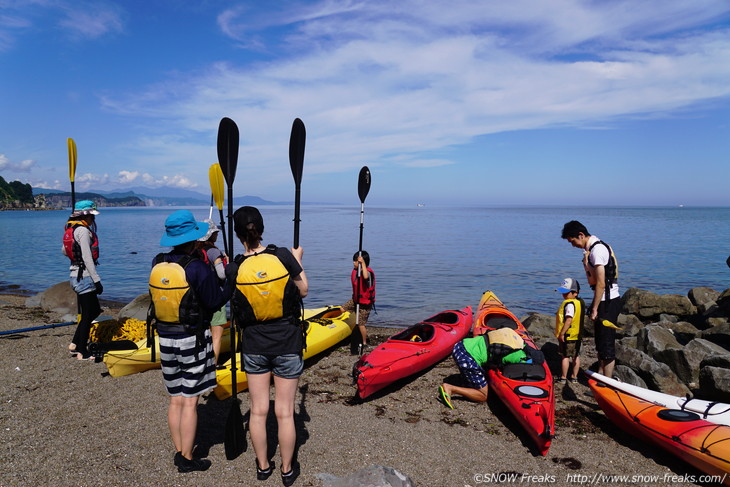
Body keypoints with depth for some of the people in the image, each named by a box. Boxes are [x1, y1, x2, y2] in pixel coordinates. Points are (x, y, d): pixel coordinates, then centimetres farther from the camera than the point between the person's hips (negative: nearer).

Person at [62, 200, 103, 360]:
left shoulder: (71, 230, 13)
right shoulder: (83, 231, -16)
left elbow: (64, 251, 24)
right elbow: (87, 258, -21)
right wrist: (97, 280, -19)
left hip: (76, 274, 10)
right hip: (84, 276, -10)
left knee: (95, 310, 18)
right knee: (88, 314, 0)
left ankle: (75, 344, 23)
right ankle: (82, 352, 8)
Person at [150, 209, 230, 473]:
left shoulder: (157, 264, 0)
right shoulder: (197, 268, -18)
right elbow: (214, 302, -13)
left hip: (165, 339, 6)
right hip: (193, 340, -6)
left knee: (175, 399, 16)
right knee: (190, 401, 4)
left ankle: (179, 452, 26)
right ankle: (187, 459, 14)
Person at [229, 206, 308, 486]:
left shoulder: (233, 270, -12)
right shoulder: (283, 256, -15)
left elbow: (235, 313, -1)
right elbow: (303, 290, -1)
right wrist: (298, 260, 11)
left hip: (254, 346, 1)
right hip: (288, 345, -1)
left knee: (258, 410, 16)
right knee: (284, 412, 11)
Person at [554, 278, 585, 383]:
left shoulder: (569, 304, -20)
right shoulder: (580, 302, 9)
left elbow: (569, 320, -27)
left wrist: (562, 333, -22)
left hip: (567, 336, -9)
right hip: (578, 335, 9)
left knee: (565, 356, 1)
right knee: (576, 356, 14)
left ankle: (563, 377, 9)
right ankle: (574, 377, 23)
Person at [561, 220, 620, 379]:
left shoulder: (597, 250, -20)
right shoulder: (591, 248, 11)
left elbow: (601, 283, -22)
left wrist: (594, 309, -18)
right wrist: (594, 305, 17)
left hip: (608, 302, -10)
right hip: (604, 301, 10)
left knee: (606, 344, -2)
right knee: (600, 342, 19)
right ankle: (600, 376, 32)